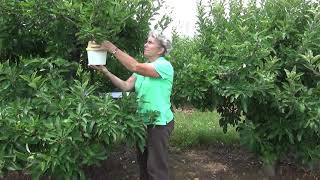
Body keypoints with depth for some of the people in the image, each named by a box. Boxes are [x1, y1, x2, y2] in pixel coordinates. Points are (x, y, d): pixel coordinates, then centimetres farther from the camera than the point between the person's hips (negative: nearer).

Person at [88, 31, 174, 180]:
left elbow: (135, 67, -29)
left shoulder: (165, 66, -15)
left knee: (156, 167, 1)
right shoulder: (143, 68, 10)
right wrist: (105, 72, -13)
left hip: (159, 123, -8)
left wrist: (113, 49, -27)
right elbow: (126, 86, -2)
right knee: (142, 162, 21)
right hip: (144, 121, 8)